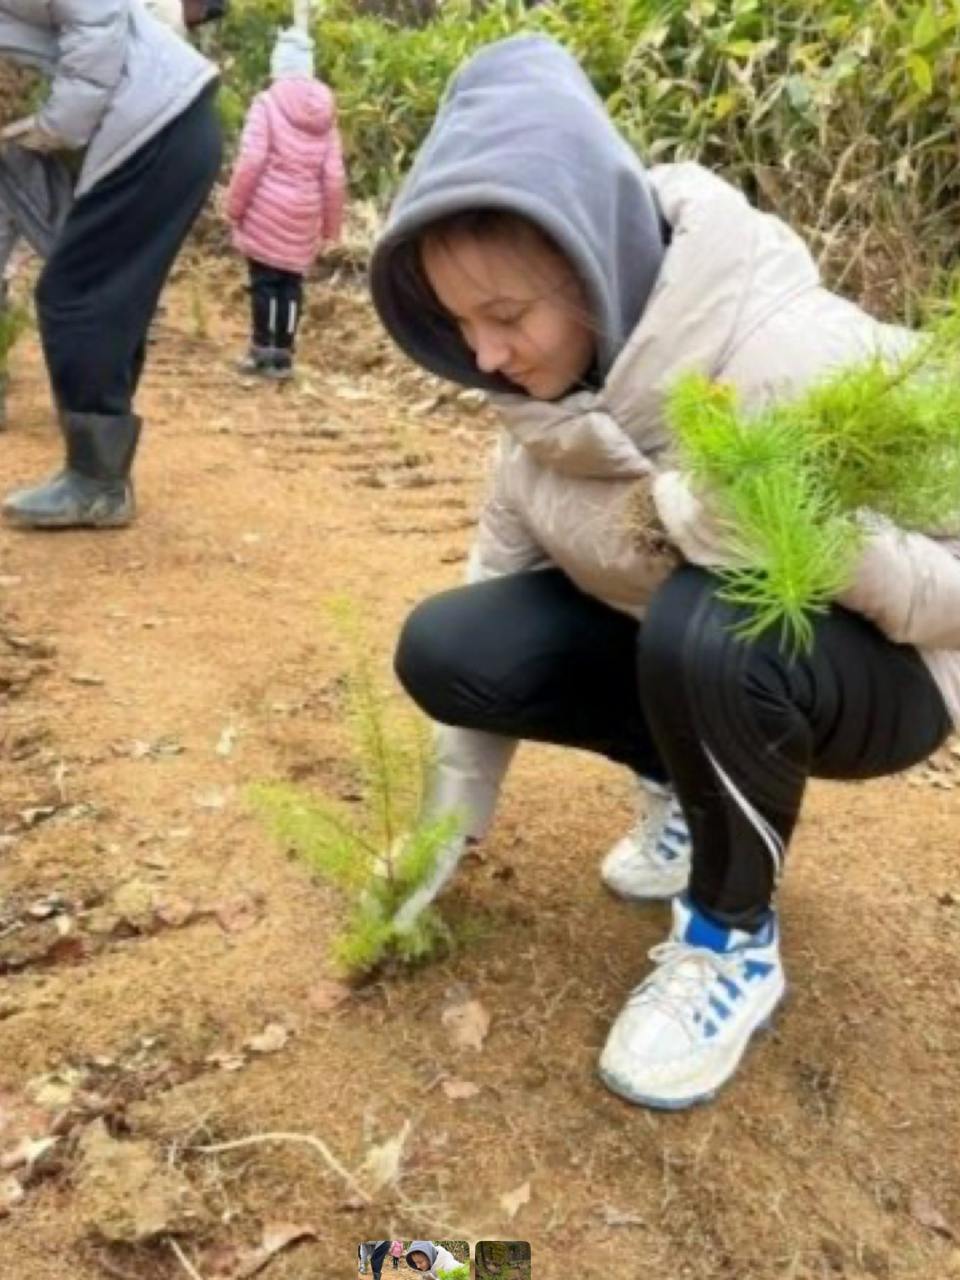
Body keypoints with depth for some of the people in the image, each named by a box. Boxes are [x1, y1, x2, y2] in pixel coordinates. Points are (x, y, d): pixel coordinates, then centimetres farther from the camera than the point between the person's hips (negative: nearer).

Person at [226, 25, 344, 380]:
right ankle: (283, 354, 12)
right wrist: (331, 222, 11)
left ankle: (263, 350, 8)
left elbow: (251, 161, -13)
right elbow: (333, 174, 3)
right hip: (304, 214, 4)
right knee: (291, 282, 9)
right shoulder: (325, 109, 5)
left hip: (266, 210, -4)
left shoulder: (267, 102, -7)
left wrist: (235, 206, -4)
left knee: (264, 280, 5)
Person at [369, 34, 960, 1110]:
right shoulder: (549, 364, -11)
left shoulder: (796, 357, -32)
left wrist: (759, 528, -41)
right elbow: (505, 559, -4)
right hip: (668, 639, 6)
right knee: (444, 647, -13)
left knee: (708, 629, -38)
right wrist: (452, 813, -2)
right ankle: (697, 791, 10)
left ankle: (735, 939, -9)